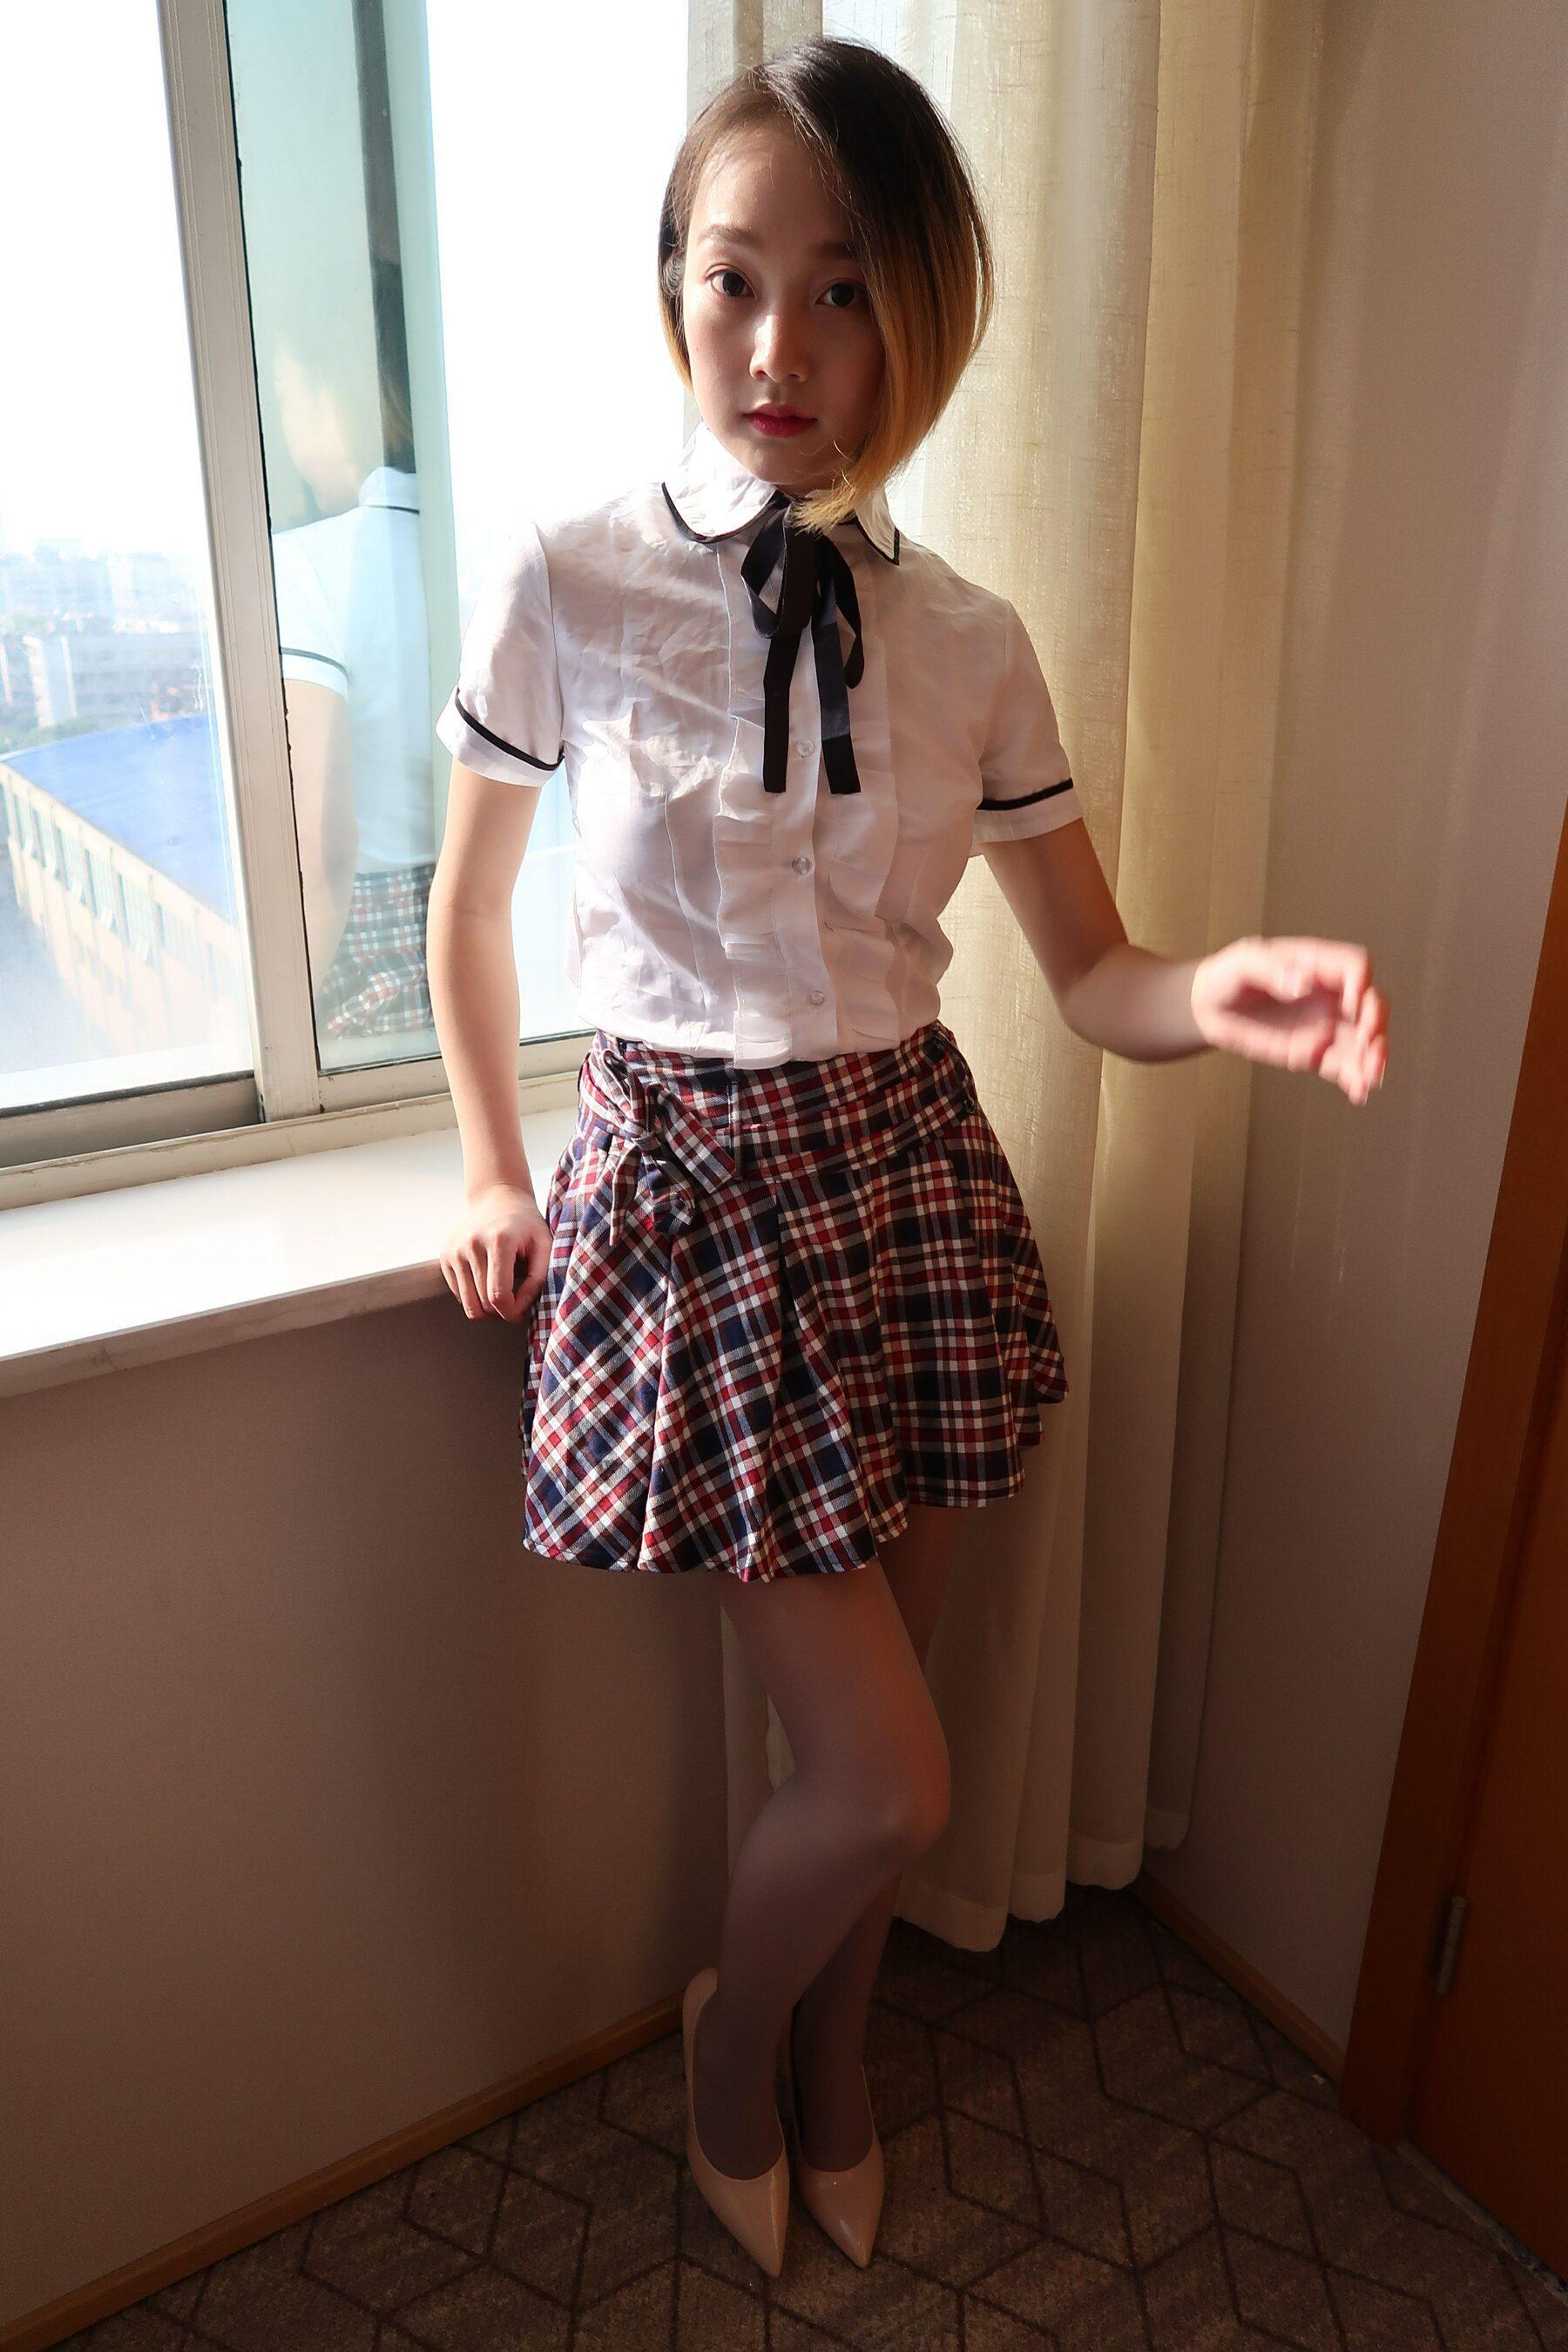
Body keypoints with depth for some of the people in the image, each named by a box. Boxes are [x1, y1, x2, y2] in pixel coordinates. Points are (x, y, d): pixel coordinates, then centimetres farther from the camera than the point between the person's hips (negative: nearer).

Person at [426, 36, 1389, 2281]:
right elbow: (470, 908, 5)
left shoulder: (971, 644, -1)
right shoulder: (564, 587, -8)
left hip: (914, 1170, 4)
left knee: (866, 1735, 17)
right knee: (890, 1783, 0)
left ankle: (832, 2062, 49)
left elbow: (1092, 972, 2)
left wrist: (1226, 992, -20)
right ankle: (734, 2037, 37)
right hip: (691, 1178, -3)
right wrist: (495, 1174, 9)